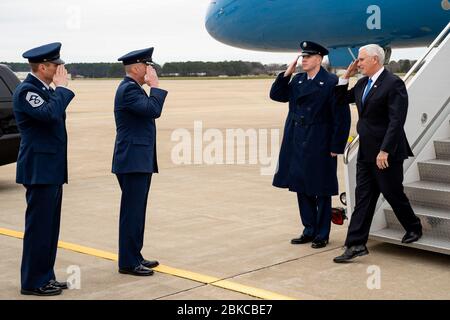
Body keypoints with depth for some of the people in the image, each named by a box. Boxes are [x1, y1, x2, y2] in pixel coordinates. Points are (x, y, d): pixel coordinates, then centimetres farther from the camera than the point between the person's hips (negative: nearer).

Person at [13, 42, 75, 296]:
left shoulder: (46, 90, 15)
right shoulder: (26, 90, -14)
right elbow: (49, 115, -30)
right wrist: (62, 88, -17)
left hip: (52, 170, 10)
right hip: (40, 169, -10)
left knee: (49, 226, 13)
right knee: (39, 226, -4)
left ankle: (45, 277, 21)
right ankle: (33, 282, 4)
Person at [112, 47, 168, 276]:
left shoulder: (132, 88, 17)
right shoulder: (129, 89, -15)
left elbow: (150, 112, 20)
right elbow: (153, 111, -23)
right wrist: (155, 85, -15)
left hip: (139, 161, 11)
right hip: (133, 161, -11)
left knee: (136, 212, 15)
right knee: (132, 213, -6)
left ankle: (134, 257, 23)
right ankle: (128, 263, 0)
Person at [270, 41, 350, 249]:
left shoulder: (331, 83, -9)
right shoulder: (297, 81, 10)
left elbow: (342, 117, -11)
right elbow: (276, 95, 13)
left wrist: (336, 147, -12)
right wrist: (287, 74, 1)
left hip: (320, 148, -6)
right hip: (297, 146, 6)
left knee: (321, 192, 4)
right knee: (302, 189, 12)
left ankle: (322, 234, 15)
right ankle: (309, 231, 24)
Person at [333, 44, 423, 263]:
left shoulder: (393, 83, -14)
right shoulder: (362, 83, 11)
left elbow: (396, 121, -20)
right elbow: (341, 100, 22)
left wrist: (384, 151, -24)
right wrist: (346, 77, 9)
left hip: (386, 153, -8)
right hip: (366, 152, 8)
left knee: (393, 194, 7)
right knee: (363, 197, 4)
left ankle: (414, 228, 32)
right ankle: (356, 245, 5)